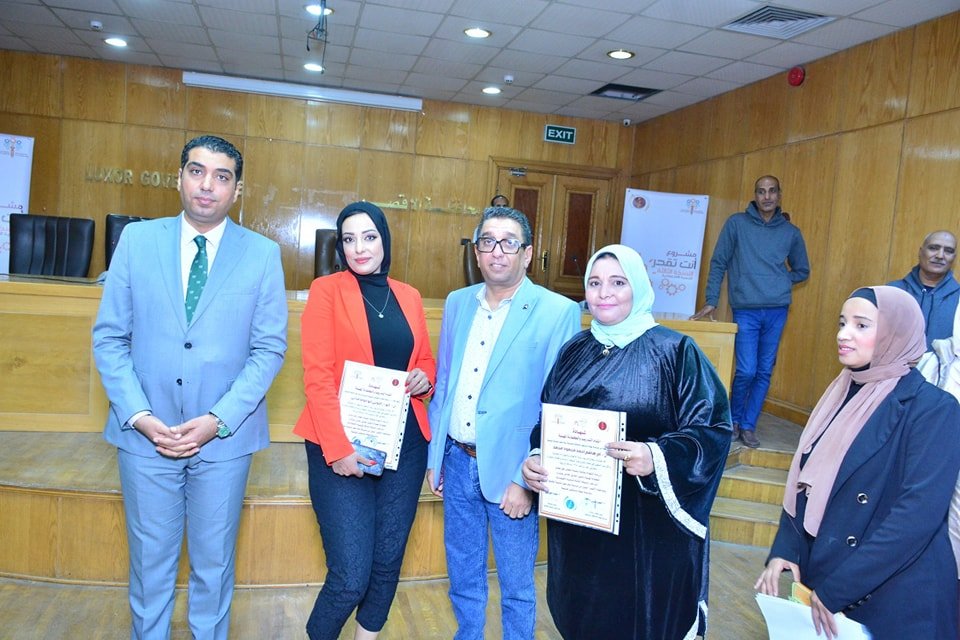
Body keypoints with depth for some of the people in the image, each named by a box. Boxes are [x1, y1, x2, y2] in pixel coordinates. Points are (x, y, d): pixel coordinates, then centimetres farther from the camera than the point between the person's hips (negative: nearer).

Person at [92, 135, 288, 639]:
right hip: (145, 434, 1)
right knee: (150, 560, 15)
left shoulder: (263, 254, -3)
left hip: (224, 438, -1)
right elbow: (109, 337, 1)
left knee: (214, 564, 14)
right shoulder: (137, 240, 1)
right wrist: (138, 415, -10)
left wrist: (217, 420, -13)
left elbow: (269, 349, -4)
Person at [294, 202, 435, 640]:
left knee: (388, 562, 11)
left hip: (405, 444, 4)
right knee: (350, 576, -5)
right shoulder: (326, 290, -2)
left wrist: (424, 378, -4)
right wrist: (338, 448, -17)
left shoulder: (409, 296, 11)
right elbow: (317, 375, -9)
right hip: (342, 447, -4)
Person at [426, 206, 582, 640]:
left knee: (516, 585, 14)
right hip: (457, 461, 5)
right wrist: (434, 457, 11)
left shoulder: (558, 312, -12)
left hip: (509, 471, -5)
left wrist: (526, 479, -13)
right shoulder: (457, 303, 5)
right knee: (462, 576, 21)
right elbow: (442, 386, 11)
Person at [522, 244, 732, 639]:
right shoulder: (575, 351, 6)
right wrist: (535, 459, -8)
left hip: (650, 525, -4)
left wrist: (658, 458, -29)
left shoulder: (676, 351, -8)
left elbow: (713, 429, -13)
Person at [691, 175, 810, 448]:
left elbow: (802, 271, 21)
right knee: (746, 371, -7)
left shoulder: (791, 232, 9)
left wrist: (778, 282, 4)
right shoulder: (737, 223, 2)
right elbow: (718, 263, 3)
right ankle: (734, 419, 18)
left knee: (764, 372, 6)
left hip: (777, 310, 3)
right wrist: (711, 301, -2)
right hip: (746, 310, -3)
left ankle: (748, 425, 19)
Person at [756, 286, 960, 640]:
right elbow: (806, 481, 7)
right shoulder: (842, 394, 5)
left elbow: (918, 513, -22)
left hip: (894, 594, -6)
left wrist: (836, 590, -21)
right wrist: (784, 550, -6)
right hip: (820, 574, 6)